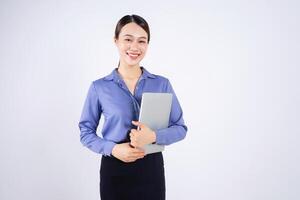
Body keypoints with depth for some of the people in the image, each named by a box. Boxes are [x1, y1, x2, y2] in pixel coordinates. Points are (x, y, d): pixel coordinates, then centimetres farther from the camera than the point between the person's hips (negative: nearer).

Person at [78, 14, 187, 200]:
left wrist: (153, 136, -18)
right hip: (114, 170, -1)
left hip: (151, 169, 1)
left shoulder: (162, 84, -1)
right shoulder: (99, 87, -3)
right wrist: (113, 149, -15)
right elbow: (86, 132, 2)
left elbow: (180, 128, 0)